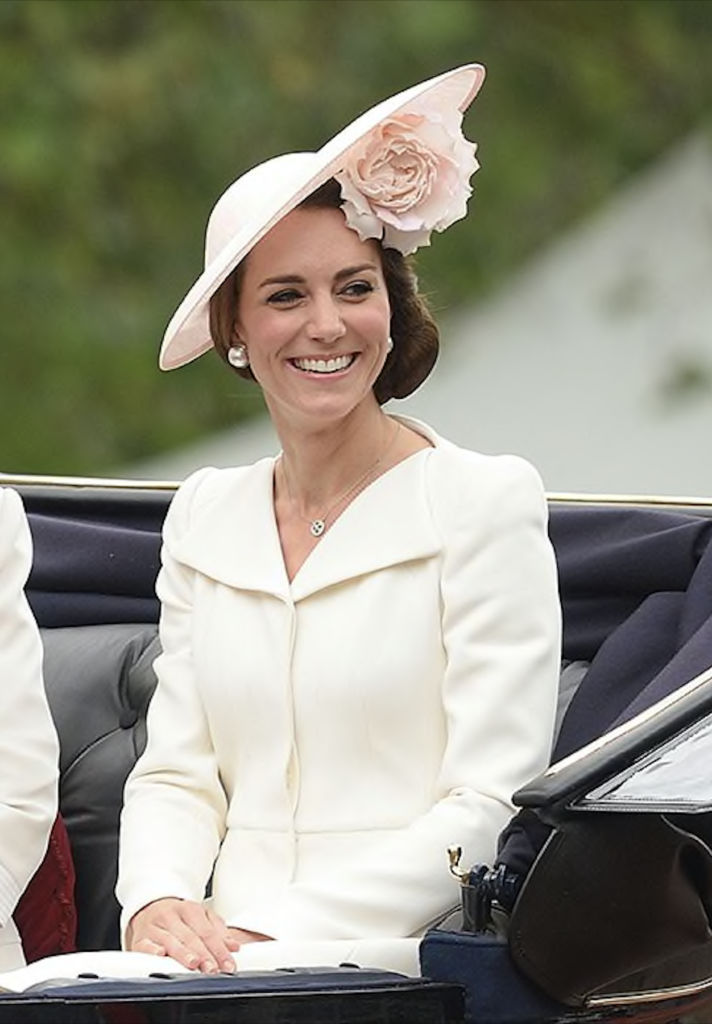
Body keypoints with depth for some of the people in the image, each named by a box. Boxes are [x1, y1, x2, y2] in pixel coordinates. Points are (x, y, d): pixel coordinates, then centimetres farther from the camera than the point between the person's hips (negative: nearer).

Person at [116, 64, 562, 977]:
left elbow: (492, 807, -7)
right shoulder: (204, 518, 16)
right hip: (231, 978, 4)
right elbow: (176, 775, 13)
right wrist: (158, 907, -9)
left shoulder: (487, 502, -1)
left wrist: (280, 934, -15)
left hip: (409, 970, -4)